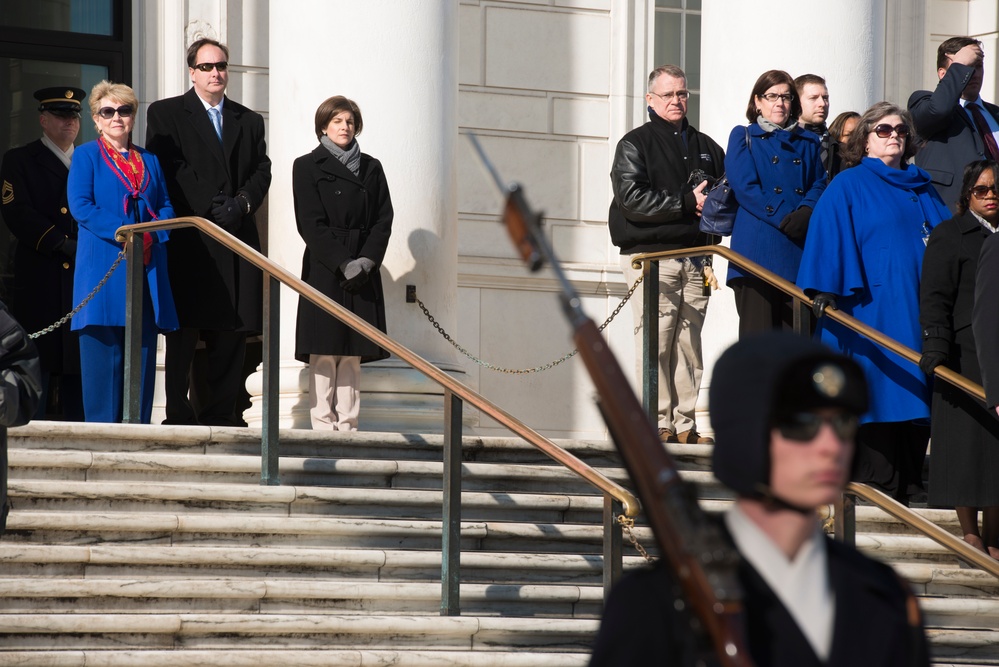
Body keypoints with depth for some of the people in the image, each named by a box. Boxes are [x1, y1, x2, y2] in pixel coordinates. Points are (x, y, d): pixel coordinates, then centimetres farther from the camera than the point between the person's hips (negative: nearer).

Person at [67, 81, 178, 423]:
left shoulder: (149, 161, 19)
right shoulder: (86, 156, 6)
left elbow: (166, 209, 14)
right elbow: (80, 205, -7)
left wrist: (151, 235, -7)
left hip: (147, 273, 4)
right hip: (103, 266, -4)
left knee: (142, 353, 1)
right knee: (104, 352, -8)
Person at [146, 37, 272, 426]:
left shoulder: (249, 121, 21)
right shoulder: (165, 114, 7)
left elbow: (262, 170, 12)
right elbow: (167, 169, -4)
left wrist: (242, 202, -8)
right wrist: (210, 206, -12)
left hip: (237, 233, 4)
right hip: (188, 240, -4)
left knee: (231, 331, 1)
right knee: (184, 331, -6)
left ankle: (221, 413, 4)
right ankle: (179, 415, -6)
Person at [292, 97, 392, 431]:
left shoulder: (371, 168, 15)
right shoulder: (308, 166, 4)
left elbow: (384, 219, 7)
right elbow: (310, 224, -5)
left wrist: (367, 260, -9)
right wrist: (343, 263, -14)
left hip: (363, 273, 4)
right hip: (323, 271, -4)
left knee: (353, 354, 1)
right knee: (324, 353, -8)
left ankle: (348, 425, 1)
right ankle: (323, 426, -8)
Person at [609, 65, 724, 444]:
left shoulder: (705, 147, 20)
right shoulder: (635, 144, 4)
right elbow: (632, 198, -9)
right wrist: (686, 203, -13)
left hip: (695, 255, 5)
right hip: (650, 254, -5)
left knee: (689, 344, 2)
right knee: (656, 343, -9)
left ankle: (685, 424, 4)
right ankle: (659, 424, -8)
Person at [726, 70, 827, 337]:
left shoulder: (808, 142, 20)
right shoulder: (743, 137, 9)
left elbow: (820, 184, 9)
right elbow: (744, 187, -4)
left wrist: (805, 212, -13)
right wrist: (782, 218, -14)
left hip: (800, 253, 3)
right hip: (758, 252, -3)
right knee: (758, 333, -7)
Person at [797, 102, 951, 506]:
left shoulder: (922, 190, 18)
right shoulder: (847, 187, 1)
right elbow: (829, 236, -7)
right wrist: (827, 291, -18)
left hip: (918, 304, 5)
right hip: (872, 304, -5)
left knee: (914, 387, 3)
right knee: (878, 386, -8)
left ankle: (910, 482, 7)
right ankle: (877, 482, -5)